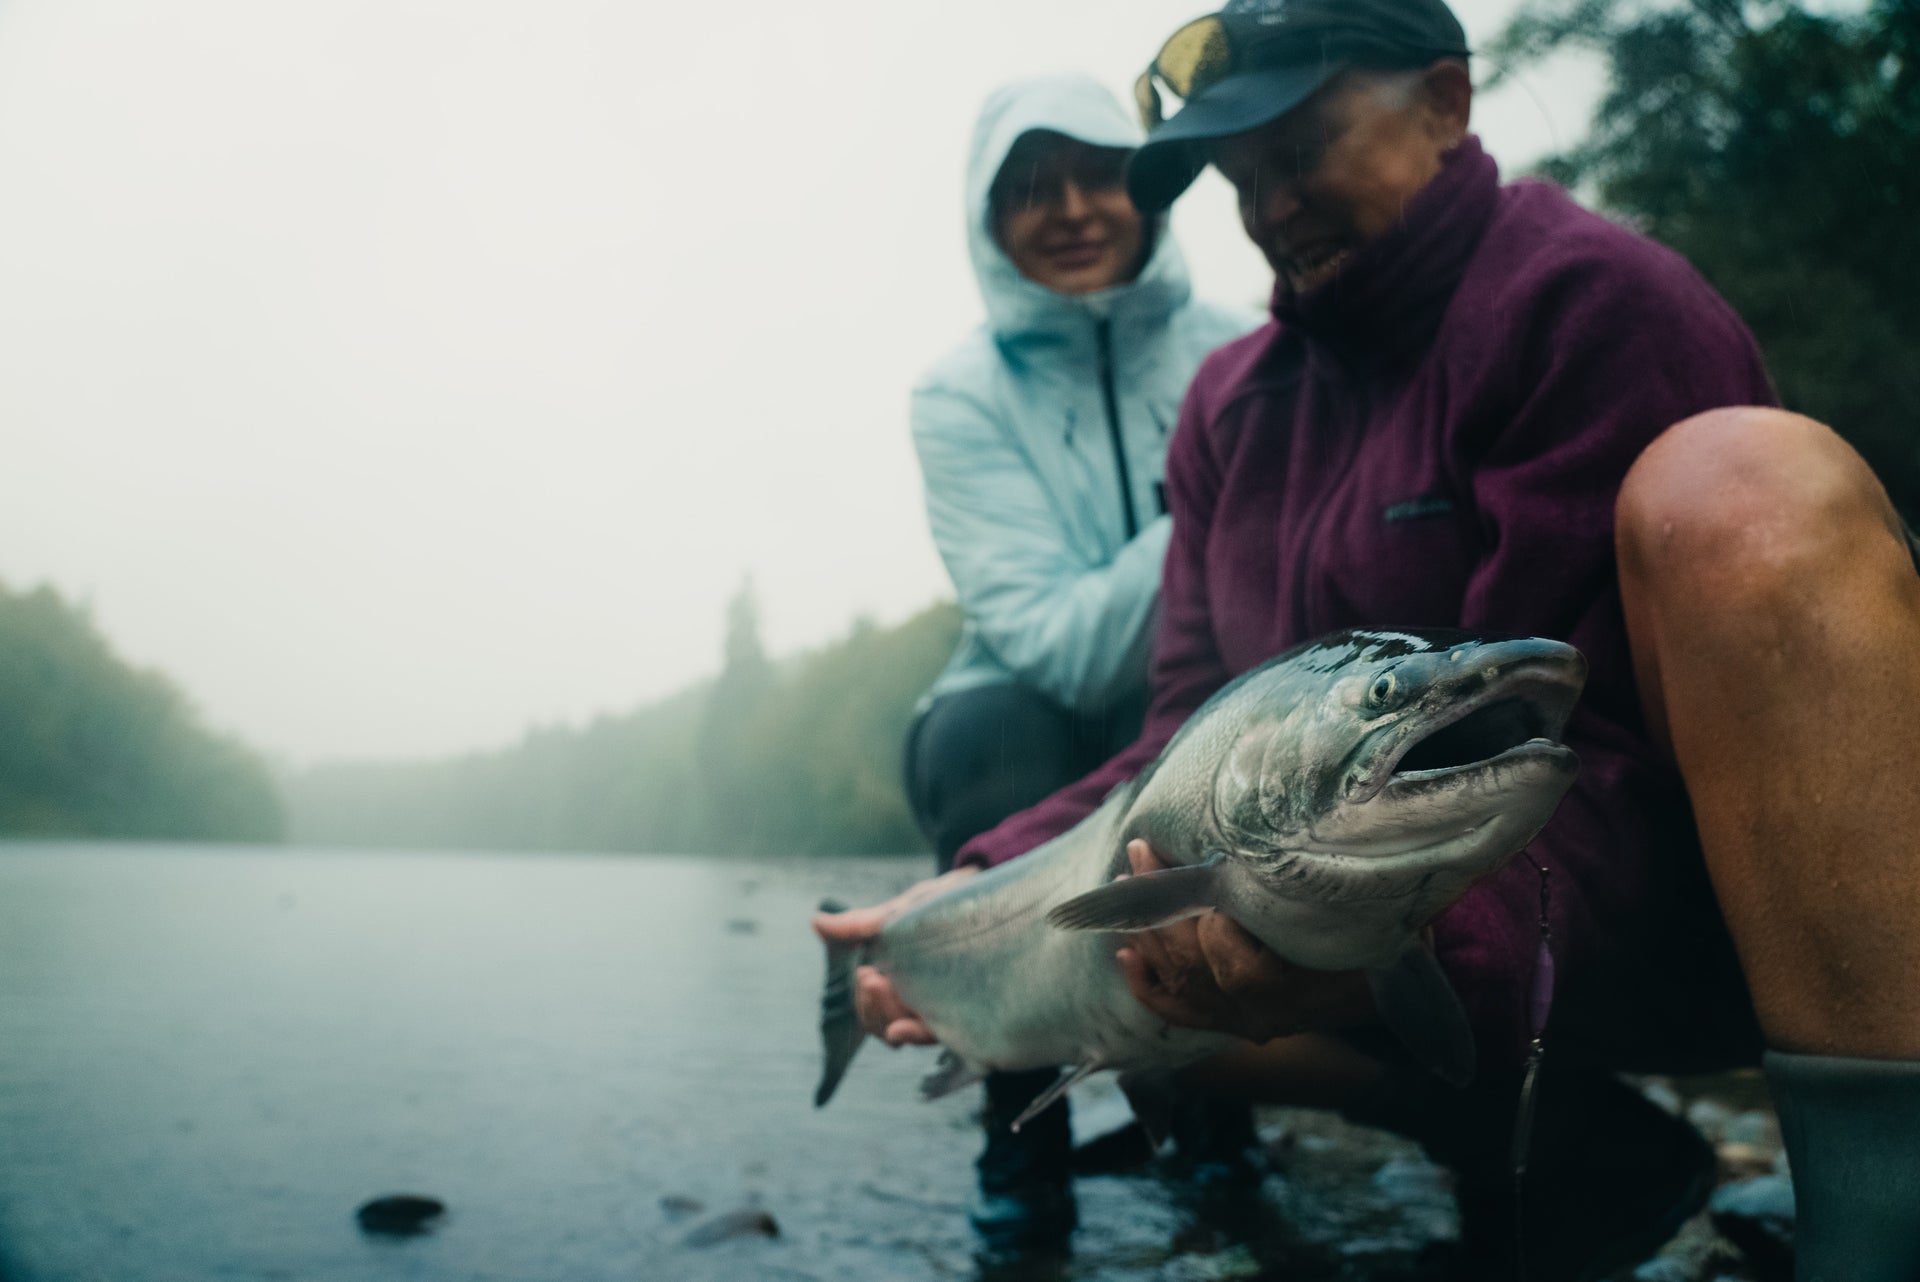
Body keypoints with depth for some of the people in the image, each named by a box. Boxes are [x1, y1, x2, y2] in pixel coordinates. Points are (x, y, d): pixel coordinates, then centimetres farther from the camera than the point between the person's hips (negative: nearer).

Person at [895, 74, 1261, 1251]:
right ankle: (1024, 1150, -13)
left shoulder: (1238, 356, -5)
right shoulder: (963, 398, -9)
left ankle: (1217, 1129, -6)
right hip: (1025, 736, -1)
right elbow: (1057, 644, -22)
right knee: (984, 737, -32)